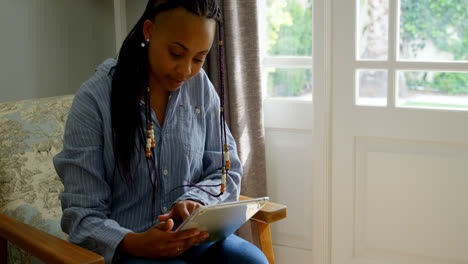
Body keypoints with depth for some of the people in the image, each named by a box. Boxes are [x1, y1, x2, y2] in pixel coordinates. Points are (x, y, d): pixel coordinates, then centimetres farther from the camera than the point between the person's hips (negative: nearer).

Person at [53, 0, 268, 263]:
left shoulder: (200, 85, 5)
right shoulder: (94, 98, -8)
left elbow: (228, 170, 9)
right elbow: (83, 214, -9)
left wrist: (196, 201, -12)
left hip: (192, 237, 5)